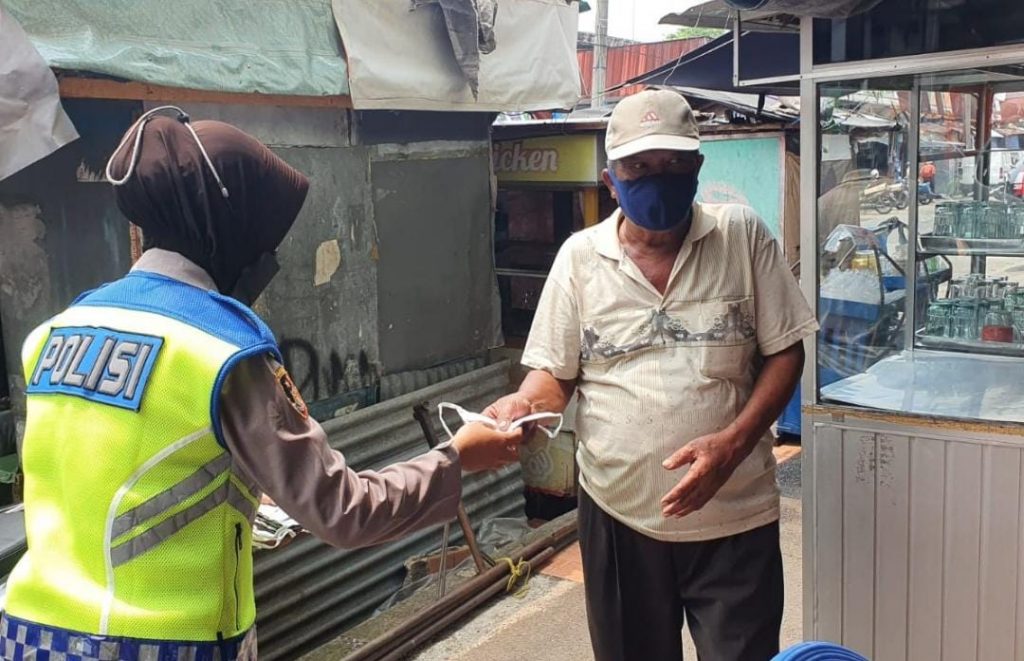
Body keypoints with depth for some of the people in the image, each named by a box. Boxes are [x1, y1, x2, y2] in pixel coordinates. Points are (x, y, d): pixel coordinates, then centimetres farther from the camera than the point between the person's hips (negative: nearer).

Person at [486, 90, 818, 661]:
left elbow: (784, 352, -3)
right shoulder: (580, 256, -1)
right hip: (619, 514, 2)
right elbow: (555, 373, 4)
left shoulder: (742, 236, -4)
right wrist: (523, 404, -19)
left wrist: (733, 443, -17)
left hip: (735, 516, -1)